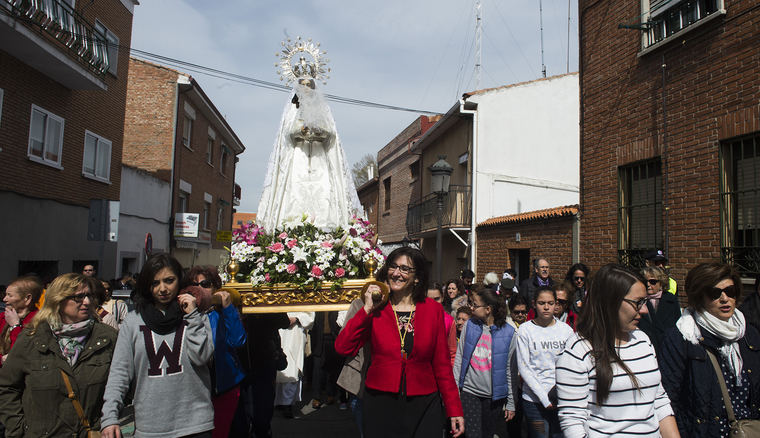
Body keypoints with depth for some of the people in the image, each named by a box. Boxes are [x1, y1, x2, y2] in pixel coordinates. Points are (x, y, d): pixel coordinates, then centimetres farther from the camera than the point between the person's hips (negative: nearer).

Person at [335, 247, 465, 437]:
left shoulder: (433, 309, 0)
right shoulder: (376, 309, 0)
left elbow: (442, 364, 2)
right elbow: (343, 348, -11)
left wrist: (454, 410, 0)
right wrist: (367, 310, -14)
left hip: (422, 405, 0)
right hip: (379, 403, 0)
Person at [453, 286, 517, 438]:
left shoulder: (508, 333, -5)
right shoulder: (469, 325, 0)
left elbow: (509, 369, 0)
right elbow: (459, 359, 4)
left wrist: (510, 402, 3)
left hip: (494, 397, 0)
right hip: (469, 393, 1)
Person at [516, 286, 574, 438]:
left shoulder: (566, 330, 5)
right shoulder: (525, 330, -5)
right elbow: (524, 368, -7)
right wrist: (544, 398, -11)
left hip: (562, 400, 2)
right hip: (534, 400, -2)